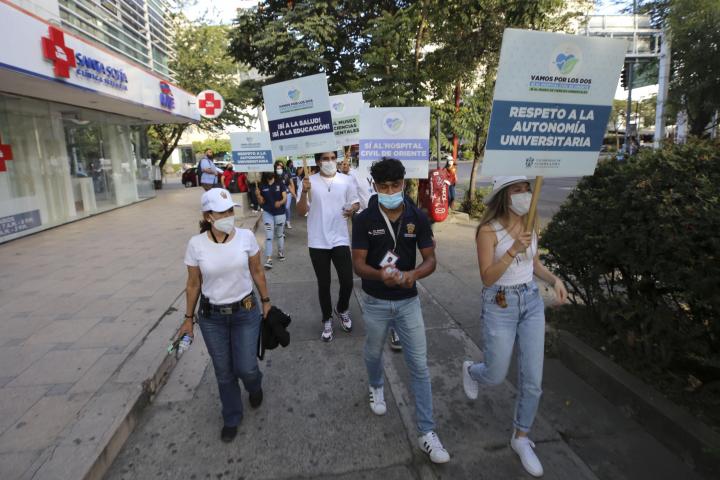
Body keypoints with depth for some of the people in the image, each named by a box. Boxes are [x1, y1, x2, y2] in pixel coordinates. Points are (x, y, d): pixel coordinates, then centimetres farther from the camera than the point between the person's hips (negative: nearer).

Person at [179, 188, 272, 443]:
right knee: (224, 372, 13)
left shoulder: (246, 236, -13)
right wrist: (188, 318, 5)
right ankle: (231, 418, 39)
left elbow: (257, 272, 1)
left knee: (246, 368, 5)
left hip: (246, 312, 0)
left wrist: (266, 301, 6)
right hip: (212, 317, 1)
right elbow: (193, 284, -1)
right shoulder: (196, 244, -13)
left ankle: (255, 387, 44)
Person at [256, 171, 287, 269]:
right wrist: (258, 196, -18)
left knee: (280, 235, 15)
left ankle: (281, 252, 37)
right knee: (268, 236, -6)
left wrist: (280, 202, -32)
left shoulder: (280, 184, -6)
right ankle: (268, 259, -8)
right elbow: (261, 202, 2)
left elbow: (285, 198, -12)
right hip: (267, 213, 1)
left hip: (280, 213, -1)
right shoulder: (262, 186, 0)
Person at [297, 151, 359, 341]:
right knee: (323, 284, 10)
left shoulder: (346, 180, 1)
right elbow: (301, 212, -4)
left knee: (347, 282, 1)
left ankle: (342, 310, 32)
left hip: (340, 240, 1)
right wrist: (304, 192, -21)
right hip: (318, 242, -1)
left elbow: (355, 202, 11)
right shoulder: (310, 181, -3)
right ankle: (327, 320, 29)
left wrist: (352, 209, -13)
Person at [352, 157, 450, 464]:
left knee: (419, 365, 3)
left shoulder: (418, 218, -9)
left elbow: (430, 260, -7)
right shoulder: (364, 220, -13)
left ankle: (426, 432, 17)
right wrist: (380, 275, -36)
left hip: (408, 301, 1)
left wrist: (413, 274, -29)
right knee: (373, 353, 23)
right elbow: (358, 264, -14)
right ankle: (376, 387, 56)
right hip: (375, 302, 0)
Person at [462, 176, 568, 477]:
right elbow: (487, 278, -20)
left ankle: (521, 439, 30)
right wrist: (513, 251, -32)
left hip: (532, 302, 5)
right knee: (496, 376, 9)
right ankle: (470, 371, 46)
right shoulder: (488, 230, -17)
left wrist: (554, 280, -6)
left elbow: (535, 263, 13)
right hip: (499, 305, -5)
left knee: (532, 381, 8)